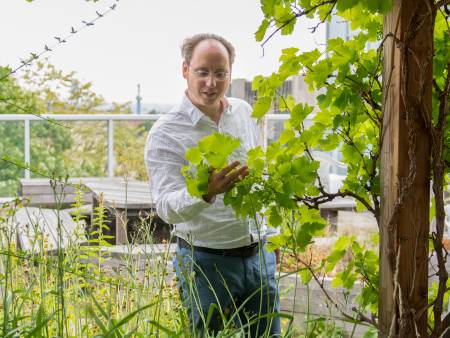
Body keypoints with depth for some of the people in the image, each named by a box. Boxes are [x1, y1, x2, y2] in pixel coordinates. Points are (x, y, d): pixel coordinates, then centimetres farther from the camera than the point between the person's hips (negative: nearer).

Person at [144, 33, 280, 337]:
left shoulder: (244, 112, 4)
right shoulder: (165, 133, -14)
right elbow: (167, 208, -23)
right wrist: (206, 193, -43)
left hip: (259, 254, 5)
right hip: (206, 261, -5)